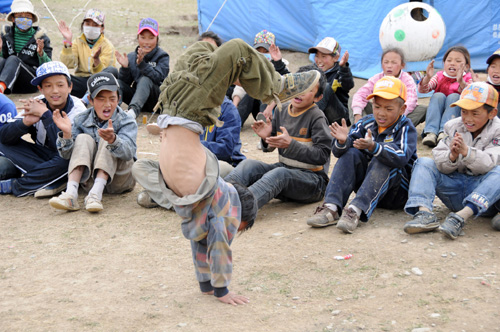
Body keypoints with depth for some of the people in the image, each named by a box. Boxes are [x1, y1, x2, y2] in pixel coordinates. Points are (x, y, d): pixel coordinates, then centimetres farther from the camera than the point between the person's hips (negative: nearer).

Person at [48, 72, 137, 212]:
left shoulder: (127, 122, -6)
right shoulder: (82, 120, 4)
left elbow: (128, 153, -27)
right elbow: (66, 155, -4)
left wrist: (112, 139, -49)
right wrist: (66, 134, -24)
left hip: (119, 179, -2)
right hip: (90, 179, 2)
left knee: (106, 142, -22)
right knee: (83, 139, -17)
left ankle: (96, 194, -41)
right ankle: (71, 193, -37)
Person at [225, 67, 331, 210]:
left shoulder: (317, 118, -12)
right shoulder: (282, 110, 6)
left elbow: (322, 156, -19)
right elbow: (270, 147, 13)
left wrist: (290, 144, -28)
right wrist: (267, 138, -11)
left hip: (312, 178, -6)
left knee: (279, 173, -36)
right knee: (249, 164, -17)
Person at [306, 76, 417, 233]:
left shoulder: (406, 128, -10)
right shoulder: (367, 123, 1)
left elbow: (401, 158, -32)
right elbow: (338, 152, -7)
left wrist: (373, 147, -48)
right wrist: (342, 142, -32)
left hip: (397, 193, -4)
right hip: (368, 184, 4)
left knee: (382, 162, -31)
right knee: (350, 154, -18)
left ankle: (356, 210, -46)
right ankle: (331, 207, -33)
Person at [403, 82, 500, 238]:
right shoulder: (453, 127, 5)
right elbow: (440, 165, -3)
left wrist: (466, 151, -39)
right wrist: (452, 156, -26)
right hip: (454, 185, 4)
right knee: (424, 163, -9)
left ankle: (461, 216, -48)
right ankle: (425, 213, -34)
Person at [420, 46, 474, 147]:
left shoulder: (467, 78, 0)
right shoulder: (439, 76, 7)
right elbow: (422, 90, -8)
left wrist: (461, 82, -40)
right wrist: (427, 77, -28)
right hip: (437, 114, 2)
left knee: (454, 96, -24)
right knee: (438, 95, -22)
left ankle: (445, 132, -42)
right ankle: (431, 132, -38)